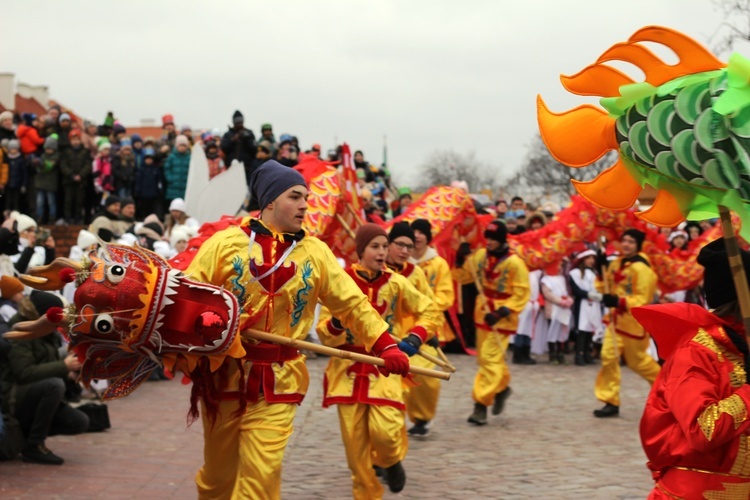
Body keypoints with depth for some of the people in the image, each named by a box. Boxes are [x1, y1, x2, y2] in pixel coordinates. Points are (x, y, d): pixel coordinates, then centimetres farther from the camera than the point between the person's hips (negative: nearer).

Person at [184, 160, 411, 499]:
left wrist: (384, 345, -7)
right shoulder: (225, 243, -3)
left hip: (277, 380, 1)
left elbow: (352, 303, 4)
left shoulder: (314, 252, 3)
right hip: (222, 372, -1)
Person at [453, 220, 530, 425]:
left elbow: (522, 293, -14)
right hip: (483, 313, 7)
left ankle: (481, 405, -10)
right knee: (485, 357, 18)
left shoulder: (514, 262, -16)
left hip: (501, 318, -7)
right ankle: (502, 387, 43)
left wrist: (502, 312, -22)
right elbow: (462, 277, 9)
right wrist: (461, 261, -9)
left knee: (490, 358, -12)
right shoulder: (480, 255, 1)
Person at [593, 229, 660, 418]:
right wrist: (603, 273, -5)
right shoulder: (616, 263, 6)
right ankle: (611, 402, 0)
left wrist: (619, 302, -34)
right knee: (608, 356, -4)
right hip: (617, 319, 7)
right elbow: (608, 287, 14)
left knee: (637, 361, 7)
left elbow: (643, 299, -23)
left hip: (634, 321, -7)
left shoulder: (641, 268, -20)